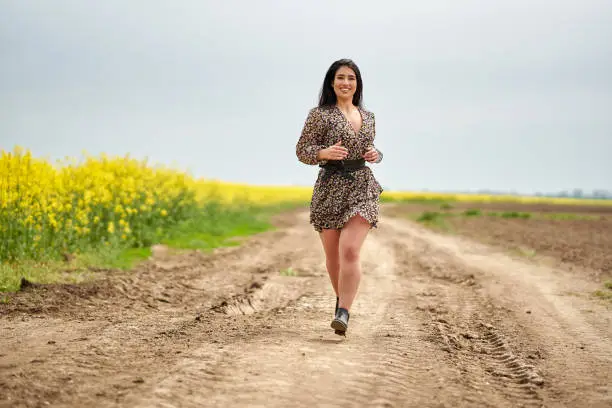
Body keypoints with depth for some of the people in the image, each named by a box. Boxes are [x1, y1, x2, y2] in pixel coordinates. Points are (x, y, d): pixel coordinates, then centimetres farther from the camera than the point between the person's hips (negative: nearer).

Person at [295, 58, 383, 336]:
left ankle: (343, 314, -19)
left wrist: (376, 155, 2)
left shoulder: (368, 117, 12)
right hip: (330, 190, -1)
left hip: (362, 188, 1)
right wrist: (325, 152, -21)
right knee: (333, 255, 8)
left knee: (350, 250, -17)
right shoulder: (320, 115, -1)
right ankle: (343, 299, 35)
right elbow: (302, 150, -2)